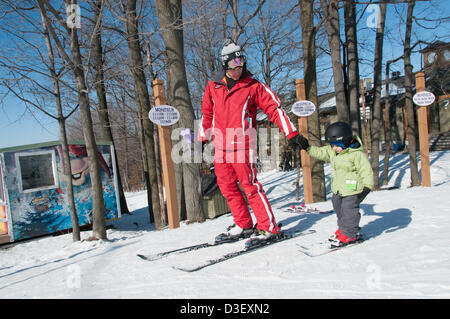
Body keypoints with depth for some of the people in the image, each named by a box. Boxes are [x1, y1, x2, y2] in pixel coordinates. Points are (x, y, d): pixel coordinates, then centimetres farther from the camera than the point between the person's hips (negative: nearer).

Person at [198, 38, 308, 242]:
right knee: (227, 187, 9)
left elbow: (274, 109, -1)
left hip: (242, 146, -5)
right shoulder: (213, 87, 11)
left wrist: (292, 133, -7)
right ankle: (243, 225, 23)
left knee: (250, 186, -6)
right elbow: (207, 115, 22)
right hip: (221, 147, 5)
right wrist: (202, 140, 23)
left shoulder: (253, 87, 1)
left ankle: (268, 227, 6)